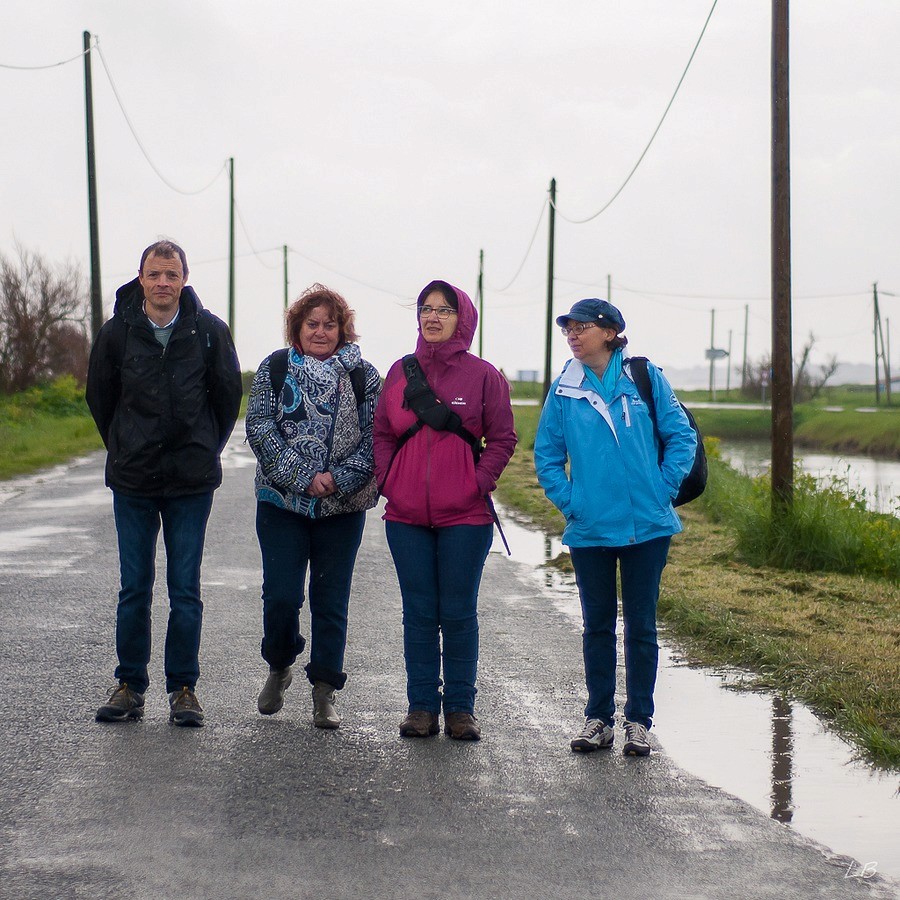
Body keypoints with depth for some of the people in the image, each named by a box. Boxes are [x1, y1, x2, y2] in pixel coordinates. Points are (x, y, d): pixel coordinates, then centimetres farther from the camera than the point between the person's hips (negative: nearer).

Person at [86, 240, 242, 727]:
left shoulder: (210, 330, -4)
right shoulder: (117, 332, -2)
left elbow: (228, 394, 8)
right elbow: (99, 396, 12)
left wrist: (206, 449, 10)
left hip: (191, 482, -1)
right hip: (132, 481, 1)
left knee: (185, 589, 2)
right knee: (134, 588, 6)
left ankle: (183, 687, 10)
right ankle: (130, 686, 15)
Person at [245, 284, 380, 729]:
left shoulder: (362, 375, 5)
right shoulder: (275, 368, 5)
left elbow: (374, 437, 0)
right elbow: (260, 427, -5)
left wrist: (339, 479, -15)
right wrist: (304, 476, -15)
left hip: (343, 506, 0)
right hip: (281, 501, 0)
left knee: (331, 600, 3)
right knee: (281, 595, -5)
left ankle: (325, 691, 12)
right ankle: (278, 667, 22)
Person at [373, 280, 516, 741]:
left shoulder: (483, 375, 0)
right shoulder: (400, 372, 9)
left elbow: (502, 439, 2)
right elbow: (382, 434, 14)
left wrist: (478, 483, -8)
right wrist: (386, 479, 0)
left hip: (465, 516, -3)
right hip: (406, 514, 3)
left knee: (459, 612, 2)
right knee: (419, 612, 6)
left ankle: (460, 707, 10)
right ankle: (421, 705, 12)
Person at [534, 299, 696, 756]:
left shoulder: (645, 378, -2)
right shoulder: (564, 389, 3)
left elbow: (681, 436, 2)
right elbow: (547, 454, 9)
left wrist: (663, 490, -6)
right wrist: (568, 501, -2)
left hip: (647, 527, -1)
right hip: (590, 529, 1)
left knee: (641, 625, 5)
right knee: (597, 625, 9)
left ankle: (638, 721, 13)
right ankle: (598, 717, 18)